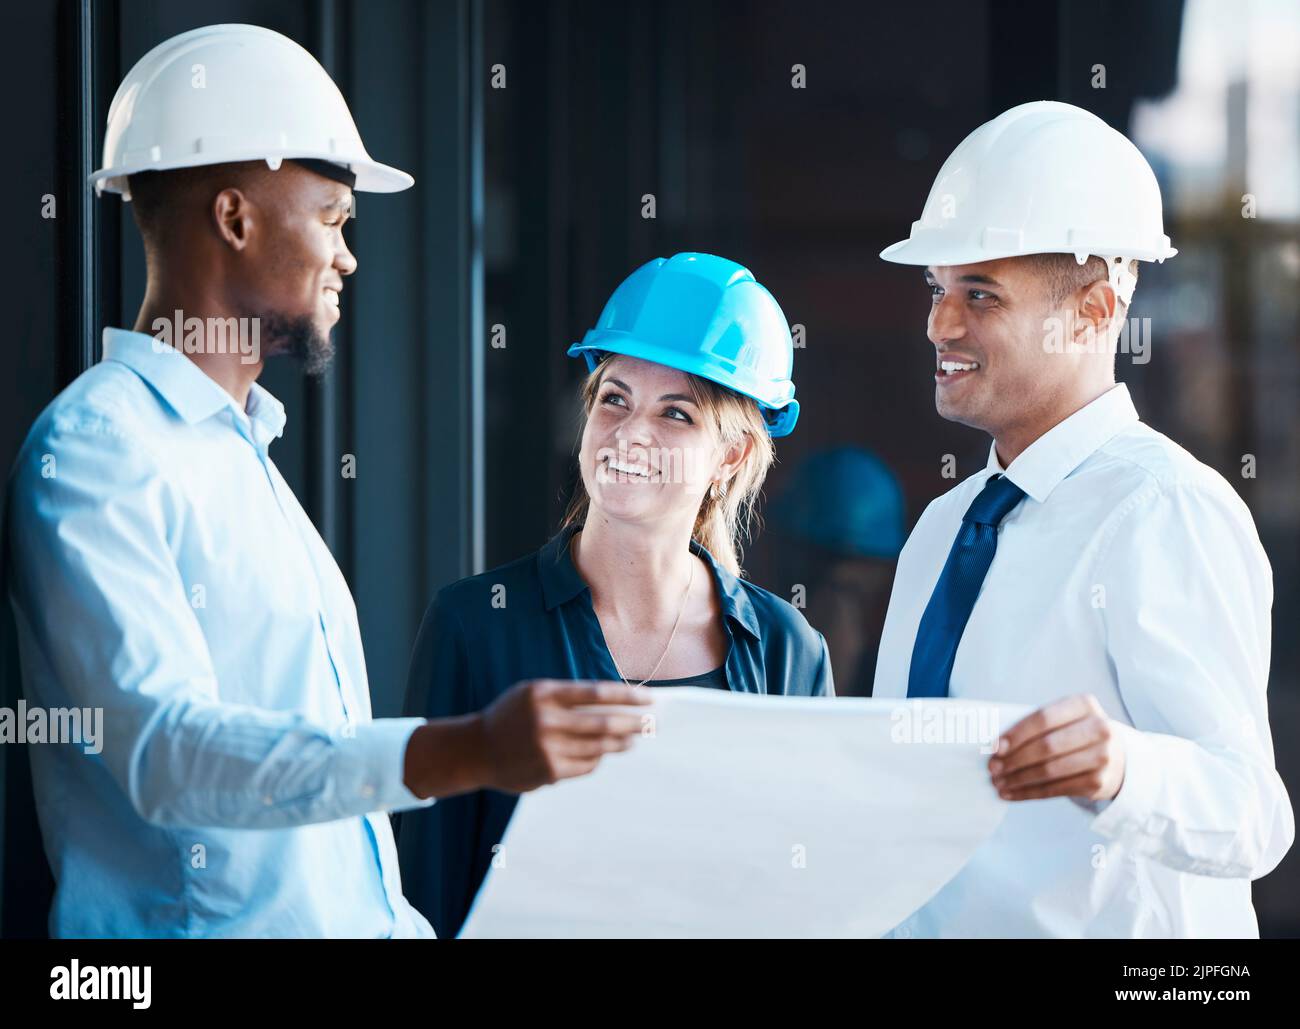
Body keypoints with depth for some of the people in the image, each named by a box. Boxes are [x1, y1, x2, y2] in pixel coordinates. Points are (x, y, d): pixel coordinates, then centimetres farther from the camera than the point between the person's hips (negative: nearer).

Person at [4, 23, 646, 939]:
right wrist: (471, 752, -30)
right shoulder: (95, 449, -7)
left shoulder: (246, 450, 22)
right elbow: (166, 748, -21)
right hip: (209, 929, -7)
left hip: (353, 917, 7)